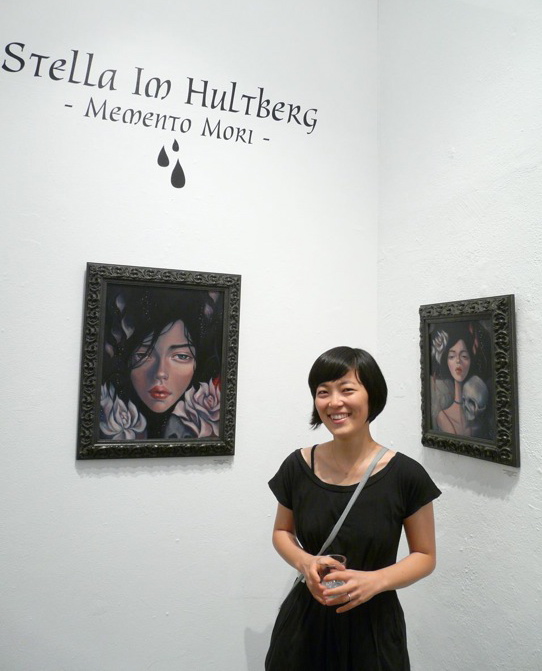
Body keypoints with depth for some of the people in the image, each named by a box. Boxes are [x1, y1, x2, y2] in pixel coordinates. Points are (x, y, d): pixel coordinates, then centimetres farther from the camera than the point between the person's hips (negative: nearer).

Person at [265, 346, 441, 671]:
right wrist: (304, 562, -14)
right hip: (305, 621, 2)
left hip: (374, 625, -1)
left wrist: (375, 580, -20)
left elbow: (425, 556, -3)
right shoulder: (297, 467, -9)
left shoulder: (406, 475, -15)